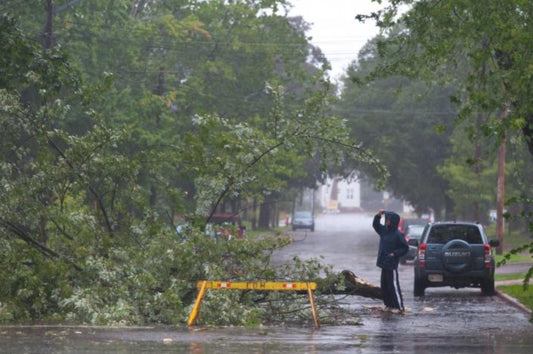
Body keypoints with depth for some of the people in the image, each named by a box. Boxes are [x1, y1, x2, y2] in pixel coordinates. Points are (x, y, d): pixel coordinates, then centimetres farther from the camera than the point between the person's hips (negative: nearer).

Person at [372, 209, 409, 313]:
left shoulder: (398, 234, -13)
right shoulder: (384, 230, 7)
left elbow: (405, 248, -9)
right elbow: (375, 225, 21)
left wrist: (395, 254, -18)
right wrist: (378, 215, 5)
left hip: (391, 265, -8)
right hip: (383, 263, 8)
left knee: (393, 285, -8)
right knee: (384, 285, 13)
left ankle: (399, 306, -6)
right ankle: (389, 304, 23)